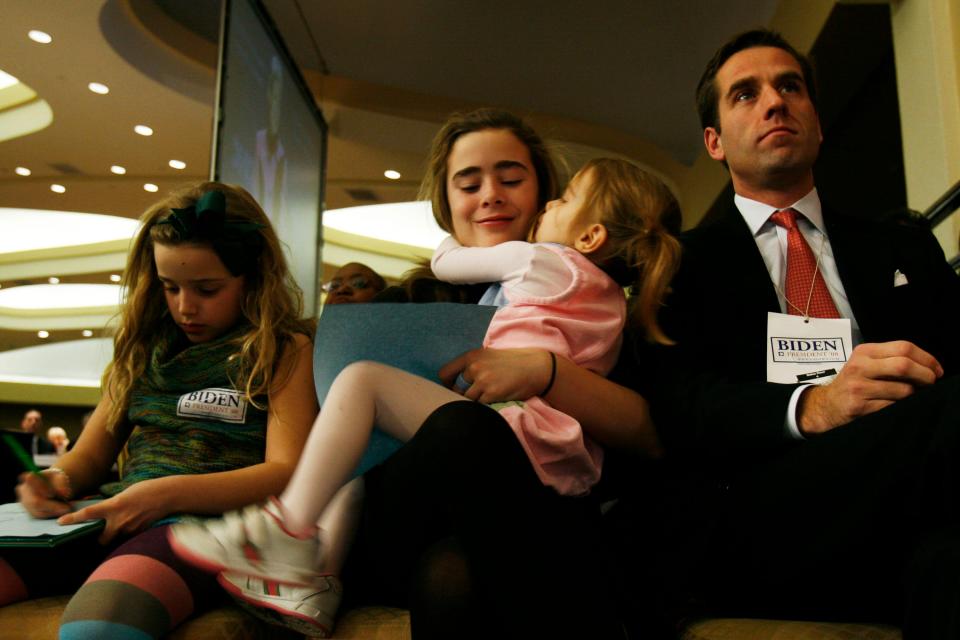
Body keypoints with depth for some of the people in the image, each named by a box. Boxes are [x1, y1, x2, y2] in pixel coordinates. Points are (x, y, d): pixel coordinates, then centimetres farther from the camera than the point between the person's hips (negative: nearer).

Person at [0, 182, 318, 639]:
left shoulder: (285, 352, 5)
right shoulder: (145, 346, 21)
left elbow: (288, 473, -5)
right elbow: (91, 454, 26)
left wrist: (170, 493, -18)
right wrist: (56, 479, 1)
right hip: (114, 518, 6)